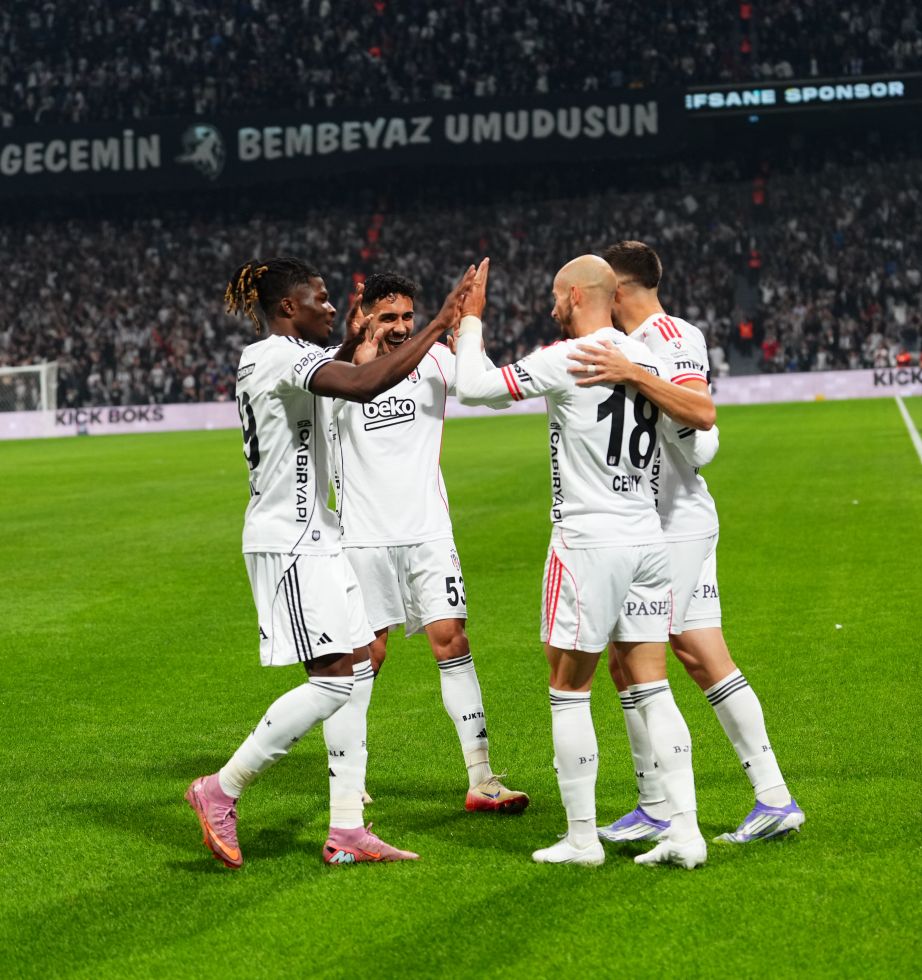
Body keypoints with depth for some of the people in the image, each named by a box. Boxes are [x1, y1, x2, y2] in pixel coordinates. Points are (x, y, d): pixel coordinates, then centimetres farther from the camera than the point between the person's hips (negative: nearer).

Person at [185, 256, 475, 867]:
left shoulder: (282, 359, 16)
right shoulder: (279, 356, -15)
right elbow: (363, 386, -32)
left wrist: (355, 343, 32)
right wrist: (440, 325, -28)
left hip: (312, 538, 10)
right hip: (291, 544, -10)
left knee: (355, 672, 7)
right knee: (335, 678, -11)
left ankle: (347, 831, 8)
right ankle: (221, 791, -1)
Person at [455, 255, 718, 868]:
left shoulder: (565, 359, -12)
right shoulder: (648, 361, 7)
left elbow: (473, 387, -10)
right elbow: (700, 450, 11)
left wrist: (471, 320, 4)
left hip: (588, 543, -6)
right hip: (648, 541, 6)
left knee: (570, 692, 5)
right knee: (653, 690, 9)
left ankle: (582, 837, 8)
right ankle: (685, 830, 4)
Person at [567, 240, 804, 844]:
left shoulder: (668, 336, -13)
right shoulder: (639, 343, 17)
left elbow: (702, 411, -30)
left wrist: (631, 375, -35)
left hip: (671, 527, -10)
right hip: (685, 522, 10)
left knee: (630, 663, -5)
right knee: (704, 659, 8)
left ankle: (656, 811, 1)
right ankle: (774, 799, 8)